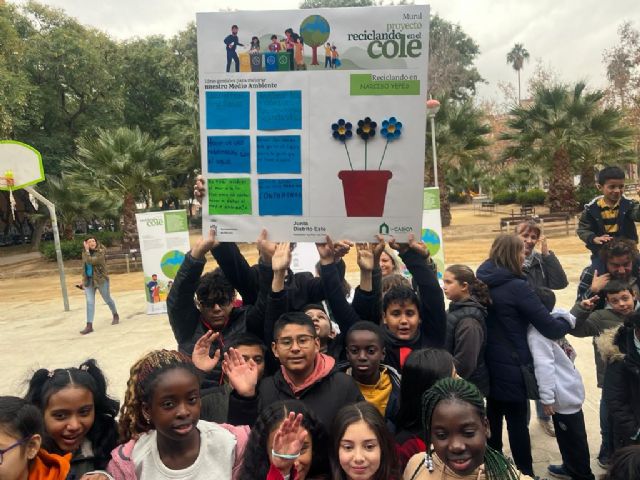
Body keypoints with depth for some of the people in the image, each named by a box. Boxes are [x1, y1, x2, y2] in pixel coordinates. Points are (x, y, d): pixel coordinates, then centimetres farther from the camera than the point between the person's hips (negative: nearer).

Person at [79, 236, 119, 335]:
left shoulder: (101, 252, -15)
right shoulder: (85, 252, 4)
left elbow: (90, 261, -29)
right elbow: (84, 265, 16)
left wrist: (87, 250, -21)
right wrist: (84, 279, 15)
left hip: (101, 279, -4)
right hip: (89, 280, 4)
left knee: (107, 299, 12)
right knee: (90, 302, -5)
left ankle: (115, 315, 38)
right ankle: (89, 326, -7)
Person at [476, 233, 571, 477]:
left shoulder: (482, 281, 1)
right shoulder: (516, 287, -20)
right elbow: (549, 327, -18)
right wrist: (567, 321, 3)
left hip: (489, 363, 7)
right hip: (512, 366, -7)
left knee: (493, 417, 21)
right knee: (517, 422, 9)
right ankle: (525, 472, 25)